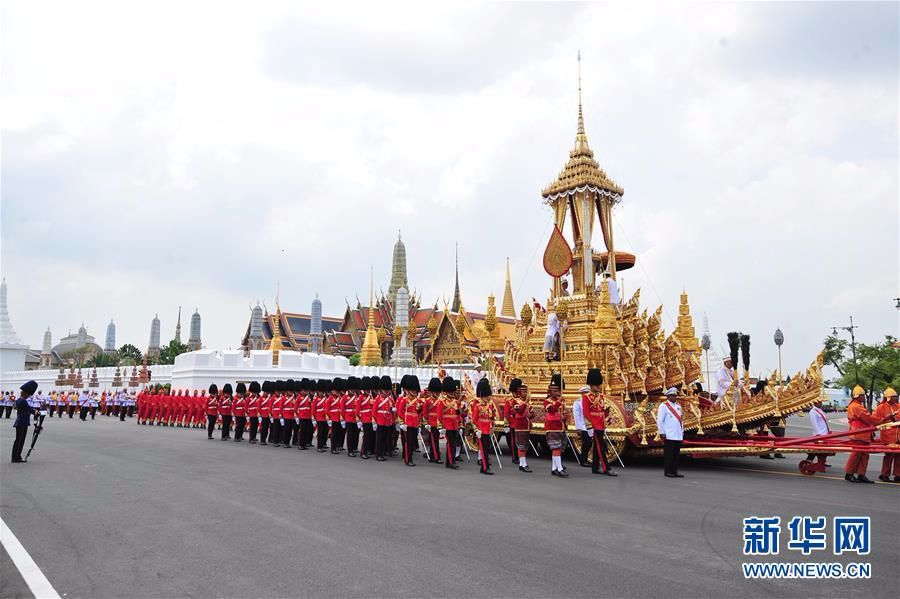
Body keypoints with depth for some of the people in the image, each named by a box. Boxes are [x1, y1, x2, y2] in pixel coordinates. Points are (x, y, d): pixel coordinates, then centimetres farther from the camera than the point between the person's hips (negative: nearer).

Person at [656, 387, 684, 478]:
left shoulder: (678, 406, 17)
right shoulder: (663, 406, -6)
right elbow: (659, 420, -9)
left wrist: (682, 431, 16)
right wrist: (662, 433, -12)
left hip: (678, 436, 7)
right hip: (669, 436, -7)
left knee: (676, 454, 9)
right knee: (669, 454, -3)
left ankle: (674, 471, 15)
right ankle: (668, 471, 2)